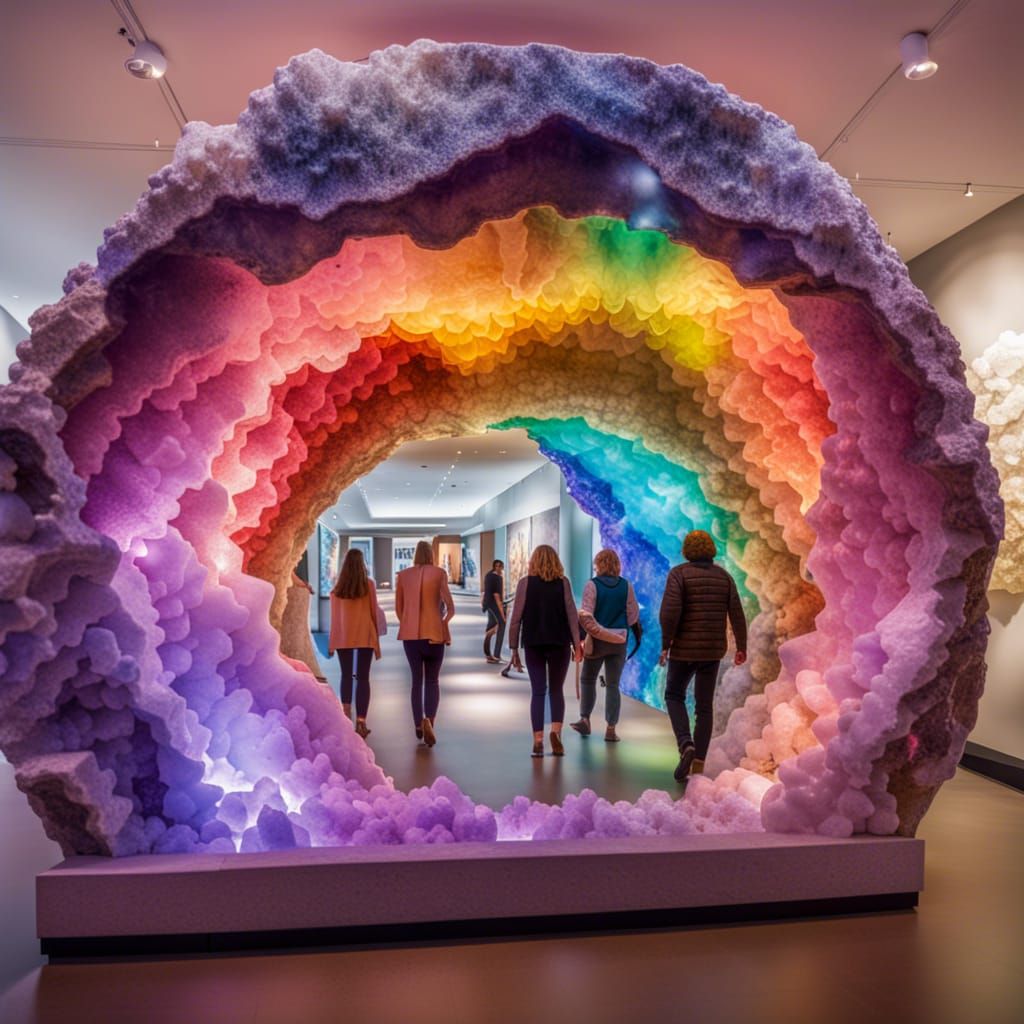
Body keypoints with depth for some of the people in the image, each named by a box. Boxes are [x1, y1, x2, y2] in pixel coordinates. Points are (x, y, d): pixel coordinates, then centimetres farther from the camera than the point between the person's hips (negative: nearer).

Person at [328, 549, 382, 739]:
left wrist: (331, 641, 15)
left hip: (343, 636, 1)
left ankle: (346, 715, 6)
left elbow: (334, 616, 7)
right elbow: (374, 612, 2)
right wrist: (377, 638, 11)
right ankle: (360, 723, -3)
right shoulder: (368, 584, -1)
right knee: (363, 677, 1)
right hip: (365, 635, -1)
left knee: (346, 675, 15)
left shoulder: (338, 587, 3)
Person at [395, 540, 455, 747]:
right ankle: (429, 720, -12)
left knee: (417, 679, 15)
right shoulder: (439, 574, -4)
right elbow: (450, 607, -8)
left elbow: (398, 609, 8)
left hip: (410, 634, 2)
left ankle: (418, 725, 15)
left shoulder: (402, 576, 3)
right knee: (432, 680, 10)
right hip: (433, 632, -2)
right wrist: (443, 623, 6)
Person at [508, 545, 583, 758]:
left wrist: (514, 647, 3)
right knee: (556, 690, 14)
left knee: (538, 692, 8)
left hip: (533, 644, 0)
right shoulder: (563, 582, 1)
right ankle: (556, 731, -4)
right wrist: (576, 643, 0)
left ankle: (538, 740, 3)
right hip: (559, 643, 0)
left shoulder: (525, 583, 0)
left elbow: (516, 617, -2)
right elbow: (572, 614, -3)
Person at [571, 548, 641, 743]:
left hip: (597, 640, -2)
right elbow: (633, 617, 3)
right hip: (619, 641, 2)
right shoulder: (626, 585, 0)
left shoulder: (592, 584, -9)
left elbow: (585, 616, -15)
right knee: (613, 685, 8)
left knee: (587, 680, 17)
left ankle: (585, 719, 16)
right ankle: (610, 729, 8)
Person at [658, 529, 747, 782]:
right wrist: (741, 647, 8)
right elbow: (736, 614, 2)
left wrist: (665, 643, -9)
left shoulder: (679, 573, -7)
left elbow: (670, 611, -17)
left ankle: (685, 744, -7)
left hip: (685, 648, -4)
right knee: (704, 705, 12)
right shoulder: (724, 576, 6)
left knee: (674, 695, 15)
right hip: (713, 649, 4)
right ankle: (698, 763, 13)